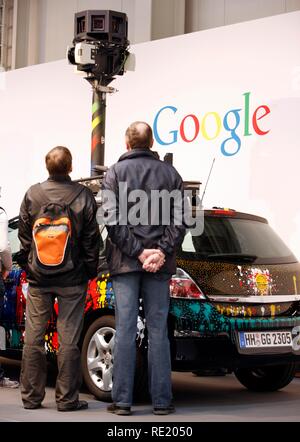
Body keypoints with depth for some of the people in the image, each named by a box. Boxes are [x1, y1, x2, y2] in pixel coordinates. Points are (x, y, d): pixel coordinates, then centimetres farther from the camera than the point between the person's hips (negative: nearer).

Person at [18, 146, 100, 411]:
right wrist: (91, 270, 8)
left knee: (34, 337, 9)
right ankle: (67, 398, 5)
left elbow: (24, 235, 5)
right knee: (69, 338, 2)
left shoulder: (32, 194, -2)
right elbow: (92, 239, -3)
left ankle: (31, 396, 13)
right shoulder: (83, 196, -7)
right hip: (72, 279, -2)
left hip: (38, 279, 2)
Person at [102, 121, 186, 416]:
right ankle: (161, 400, 5)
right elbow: (179, 218, -1)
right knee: (158, 330, 5)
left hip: (124, 261, -1)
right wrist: (162, 251, -7)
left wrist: (136, 251, -9)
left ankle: (122, 400, 1)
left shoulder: (115, 172, 1)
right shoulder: (170, 174, 8)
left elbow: (111, 218, -9)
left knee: (125, 330, 0)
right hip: (159, 264, 2)